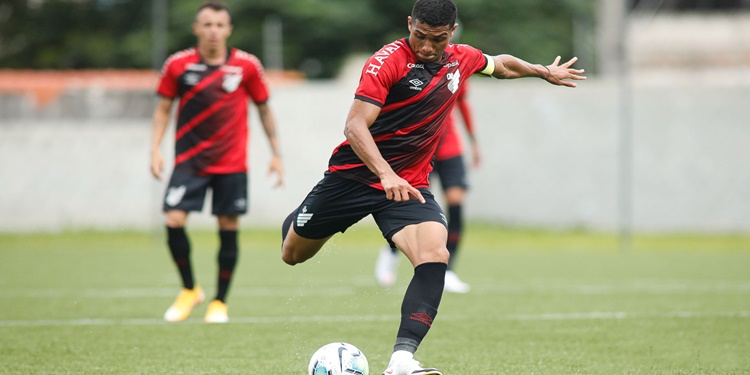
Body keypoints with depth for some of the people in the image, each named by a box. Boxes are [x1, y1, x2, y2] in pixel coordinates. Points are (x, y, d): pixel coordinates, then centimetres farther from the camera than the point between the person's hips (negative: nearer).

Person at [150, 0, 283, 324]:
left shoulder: (246, 66, -2)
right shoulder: (178, 65, -1)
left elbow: (264, 108, 9)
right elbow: (163, 108, 8)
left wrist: (276, 154, 9)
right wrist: (155, 148, -4)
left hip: (231, 164, 0)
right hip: (189, 160, 0)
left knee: (229, 229, 0)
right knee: (174, 221, -13)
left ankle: (220, 301, 14)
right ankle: (189, 289, 9)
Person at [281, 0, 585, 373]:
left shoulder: (462, 59, 0)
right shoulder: (389, 61, -20)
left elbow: (500, 64, 26)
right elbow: (355, 126, -27)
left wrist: (545, 71, 35)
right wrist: (385, 174, -41)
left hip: (410, 184, 3)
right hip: (355, 174, -3)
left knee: (434, 256, -25)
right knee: (293, 255, 14)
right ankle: (295, 220, 53)